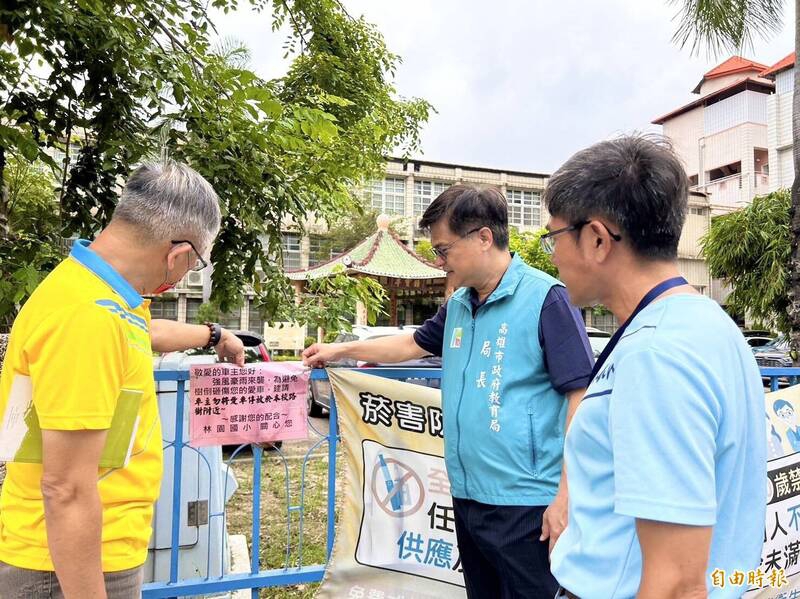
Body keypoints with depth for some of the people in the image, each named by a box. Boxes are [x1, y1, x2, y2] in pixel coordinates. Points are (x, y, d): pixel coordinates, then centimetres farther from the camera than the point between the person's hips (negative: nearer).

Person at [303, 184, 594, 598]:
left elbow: (582, 396, -16)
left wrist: (566, 497, -18)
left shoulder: (546, 298, -14)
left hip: (526, 504, -7)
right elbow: (414, 344, 26)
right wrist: (340, 350, 28)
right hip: (467, 498, 8)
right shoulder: (457, 306, 10)